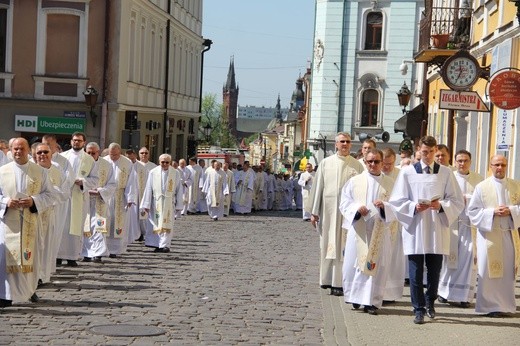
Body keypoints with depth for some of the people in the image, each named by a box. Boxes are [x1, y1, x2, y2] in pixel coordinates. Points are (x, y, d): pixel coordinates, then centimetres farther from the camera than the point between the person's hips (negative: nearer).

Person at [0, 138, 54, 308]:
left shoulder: (40, 171, 3)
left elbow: (50, 194, 4)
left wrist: (33, 201, -13)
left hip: (31, 222, 0)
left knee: (29, 256, 4)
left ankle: (29, 290, 18)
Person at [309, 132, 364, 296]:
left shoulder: (357, 165, 4)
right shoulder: (325, 163, 7)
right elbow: (317, 187, 8)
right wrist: (314, 212, 5)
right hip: (328, 208, 2)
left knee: (343, 245, -3)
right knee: (327, 244, 7)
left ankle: (339, 282, -1)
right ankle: (328, 279, 17)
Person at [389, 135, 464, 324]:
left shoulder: (445, 173, 4)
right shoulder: (407, 172, 2)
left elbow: (457, 201, 5)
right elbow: (397, 201, 3)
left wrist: (441, 206, -13)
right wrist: (414, 207, -13)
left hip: (437, 230, 1)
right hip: (415, 230, -1)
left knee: (434, 270, 10)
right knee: (416, 271, -1)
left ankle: (430, 301, 33)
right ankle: (419, 309, 7)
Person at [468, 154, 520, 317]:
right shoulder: (481, 187, 1)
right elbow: (472, 211, -1)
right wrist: (492, 212, -14)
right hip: (488, 235, -2)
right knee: (489, 272, -2)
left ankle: (505, 305, 15)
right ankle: (489, 305, 7)